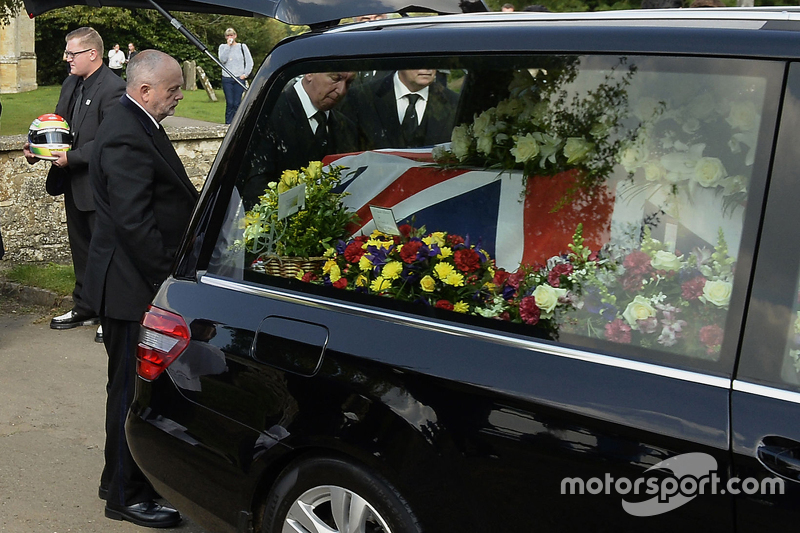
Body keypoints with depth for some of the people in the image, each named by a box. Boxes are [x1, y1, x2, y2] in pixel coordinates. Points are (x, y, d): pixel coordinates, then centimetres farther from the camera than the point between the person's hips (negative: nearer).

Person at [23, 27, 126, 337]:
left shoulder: (112, 88, -17)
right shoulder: (71, 84, 11)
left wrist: (72, 157, -21)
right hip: (75, 183, 9)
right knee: (80, 248, 18)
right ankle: (85, 308, 32)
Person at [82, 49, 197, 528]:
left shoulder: (140, 126, 12)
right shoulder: (125, 139, -22)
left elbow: (171, 200, 19)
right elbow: (134, 223, -27)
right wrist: (167, 280, -24)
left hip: (146, 280, 10)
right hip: (133, 288, -10)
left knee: (138, 385, 21)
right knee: (133, 388, 2)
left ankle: (123, 477, 37)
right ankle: (127, 496, 18)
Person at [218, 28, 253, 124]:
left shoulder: (242, 46, 9)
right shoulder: (223, 47, 11)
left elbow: (250, 62, 8)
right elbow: (222, 60, -6)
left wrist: (245, 74, -2)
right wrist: (228, 46, -7)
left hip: (239, 78, -1)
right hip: (227, 79, 1)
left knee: (237, 103, -5)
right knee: (229, 103, -4)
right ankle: (228, 124, 0)